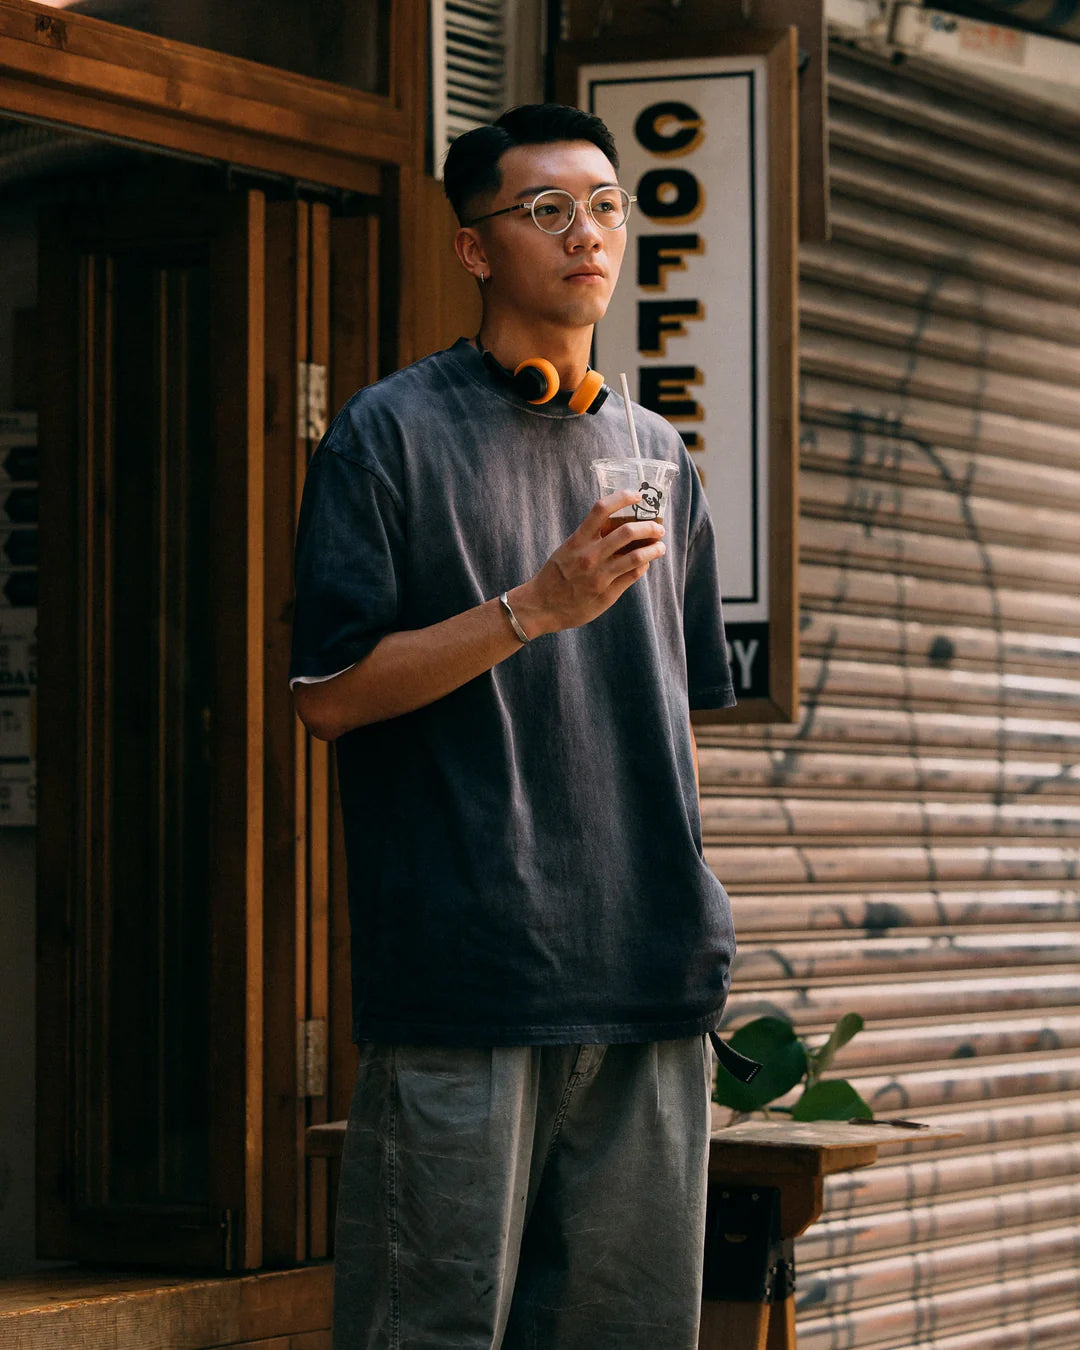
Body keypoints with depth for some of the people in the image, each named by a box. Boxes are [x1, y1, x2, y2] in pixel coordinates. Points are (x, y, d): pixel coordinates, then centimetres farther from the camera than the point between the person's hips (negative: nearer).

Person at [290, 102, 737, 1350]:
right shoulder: (393, 431, 0)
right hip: (461, 964, -5)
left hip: (648, 968, 5)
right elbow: (331, 693, -8)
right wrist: (537, 608, -16)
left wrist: (690, 919, 16)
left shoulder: (656, 454, 17)